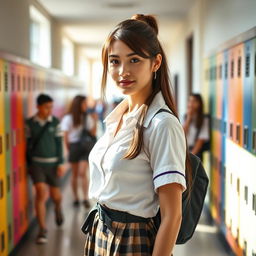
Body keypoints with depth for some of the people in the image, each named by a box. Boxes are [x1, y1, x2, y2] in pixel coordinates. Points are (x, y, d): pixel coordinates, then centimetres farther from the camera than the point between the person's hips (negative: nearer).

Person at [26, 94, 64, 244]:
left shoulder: (55, 122, -3)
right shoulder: (30, 123, -2)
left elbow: (59, 144, -1)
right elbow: (28, 144, 5)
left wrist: (61, 163, -6)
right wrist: (27, 164, 7)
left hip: (52, 163, 1)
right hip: (36, 163, -1)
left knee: (55, 194, 10)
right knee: (41, 193, -13)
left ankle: (58, 209, 48)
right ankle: (43, 230, -3)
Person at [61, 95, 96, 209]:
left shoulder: (87, 117, 7)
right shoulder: (68, 118, -3)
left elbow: (93, 133, 13)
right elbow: (65, 136, -1)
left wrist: (94, 121, 0)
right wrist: (69, 150, 1)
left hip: (85, 147, 1)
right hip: (74, 147, -1)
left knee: (82, 173, -10)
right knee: (74, 174, 7)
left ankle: (85, 198, -9)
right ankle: (76, 197, 18)